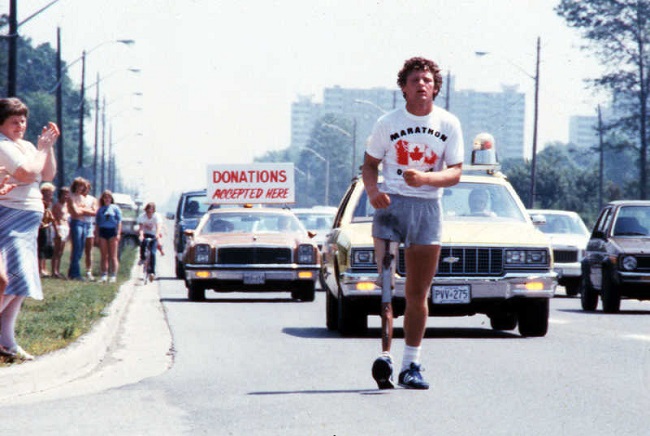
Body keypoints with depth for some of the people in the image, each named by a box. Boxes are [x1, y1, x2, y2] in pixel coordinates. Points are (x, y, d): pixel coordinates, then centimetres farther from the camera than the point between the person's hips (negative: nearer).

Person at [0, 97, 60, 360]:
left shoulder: (26, 146, 17)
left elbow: (48, 175, 17)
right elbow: (28, 173, -21)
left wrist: (49, 146, 6)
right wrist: (42, 148, -8)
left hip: (27, 220, 10)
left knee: (21, 283, 8)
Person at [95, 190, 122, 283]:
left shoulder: (115, 208, 6)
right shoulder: (100, 209, 15)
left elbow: (119, 222, 1)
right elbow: (97, 223, 16)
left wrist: (118, 234, -8)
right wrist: (97, 235, 7)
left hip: (112, 231, -3)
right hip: (102, 232, 3)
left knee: (113, 256, -3)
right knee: (104, 256, 3)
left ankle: (114, 276, -5)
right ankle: (104, 275, 4)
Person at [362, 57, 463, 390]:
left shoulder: (448, 125, 4)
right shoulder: (387, 123, 2)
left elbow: (455, 173, -1)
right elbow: (369, 164, 8)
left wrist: (424, 178, -21)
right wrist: (372, 191, -13)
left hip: (427, 207, 2)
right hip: (391, 203, -2)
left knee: (418, 293, 5)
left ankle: (411, 365, 11)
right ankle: (384, 356, -16)